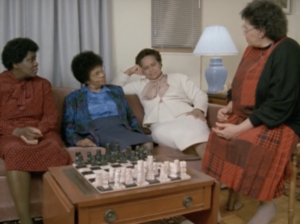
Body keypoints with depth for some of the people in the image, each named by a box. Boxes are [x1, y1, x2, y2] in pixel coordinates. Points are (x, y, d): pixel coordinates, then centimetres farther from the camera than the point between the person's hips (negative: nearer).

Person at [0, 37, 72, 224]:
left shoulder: (43, 84, 14)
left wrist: (37, 131, -15)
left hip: (41, 132, 2)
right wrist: (19, 131, -18)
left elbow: (52, 116, 6)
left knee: (55, 149, -33)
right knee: (16, 153, -37)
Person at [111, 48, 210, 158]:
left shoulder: (179, 78, 24)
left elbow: (200, 95, 14)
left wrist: (199, 109, -8)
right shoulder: (140, 84, 30)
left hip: (186, 118, 0)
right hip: (161, 126, 1)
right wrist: (128, 72, 22)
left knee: (194, 130, -38)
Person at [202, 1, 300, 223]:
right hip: (246, 117, 8)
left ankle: (267, 204, -9)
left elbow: (279, 105, -24)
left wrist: (240, 128, -25)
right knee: (217, 137, -15)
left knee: (249, 145, -32)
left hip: (281, 122, -7)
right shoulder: (253, 49, 8)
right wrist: (229, 108, -1)